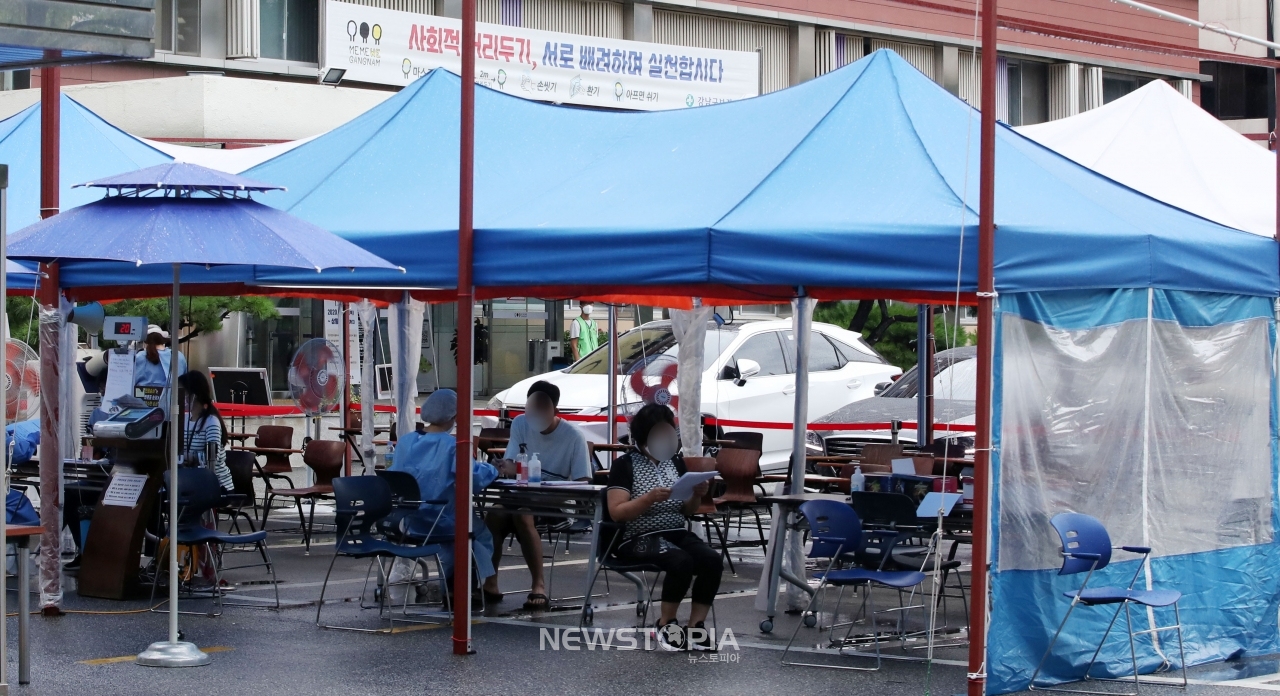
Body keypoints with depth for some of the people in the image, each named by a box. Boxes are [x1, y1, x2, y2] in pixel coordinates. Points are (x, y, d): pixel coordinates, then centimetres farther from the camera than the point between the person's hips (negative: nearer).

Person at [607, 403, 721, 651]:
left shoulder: (676, 462, 13)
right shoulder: (625, 464, -3)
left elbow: (686, 512, 16)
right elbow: (616, 512, -12)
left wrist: (696, 496, -7)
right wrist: (649, 498, -25)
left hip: (677, 533, 6)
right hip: (639, 538, -6)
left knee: (712, 560, -24)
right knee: (683, 562, -33)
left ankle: (696, 627, -14)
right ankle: (666, 623, -11)